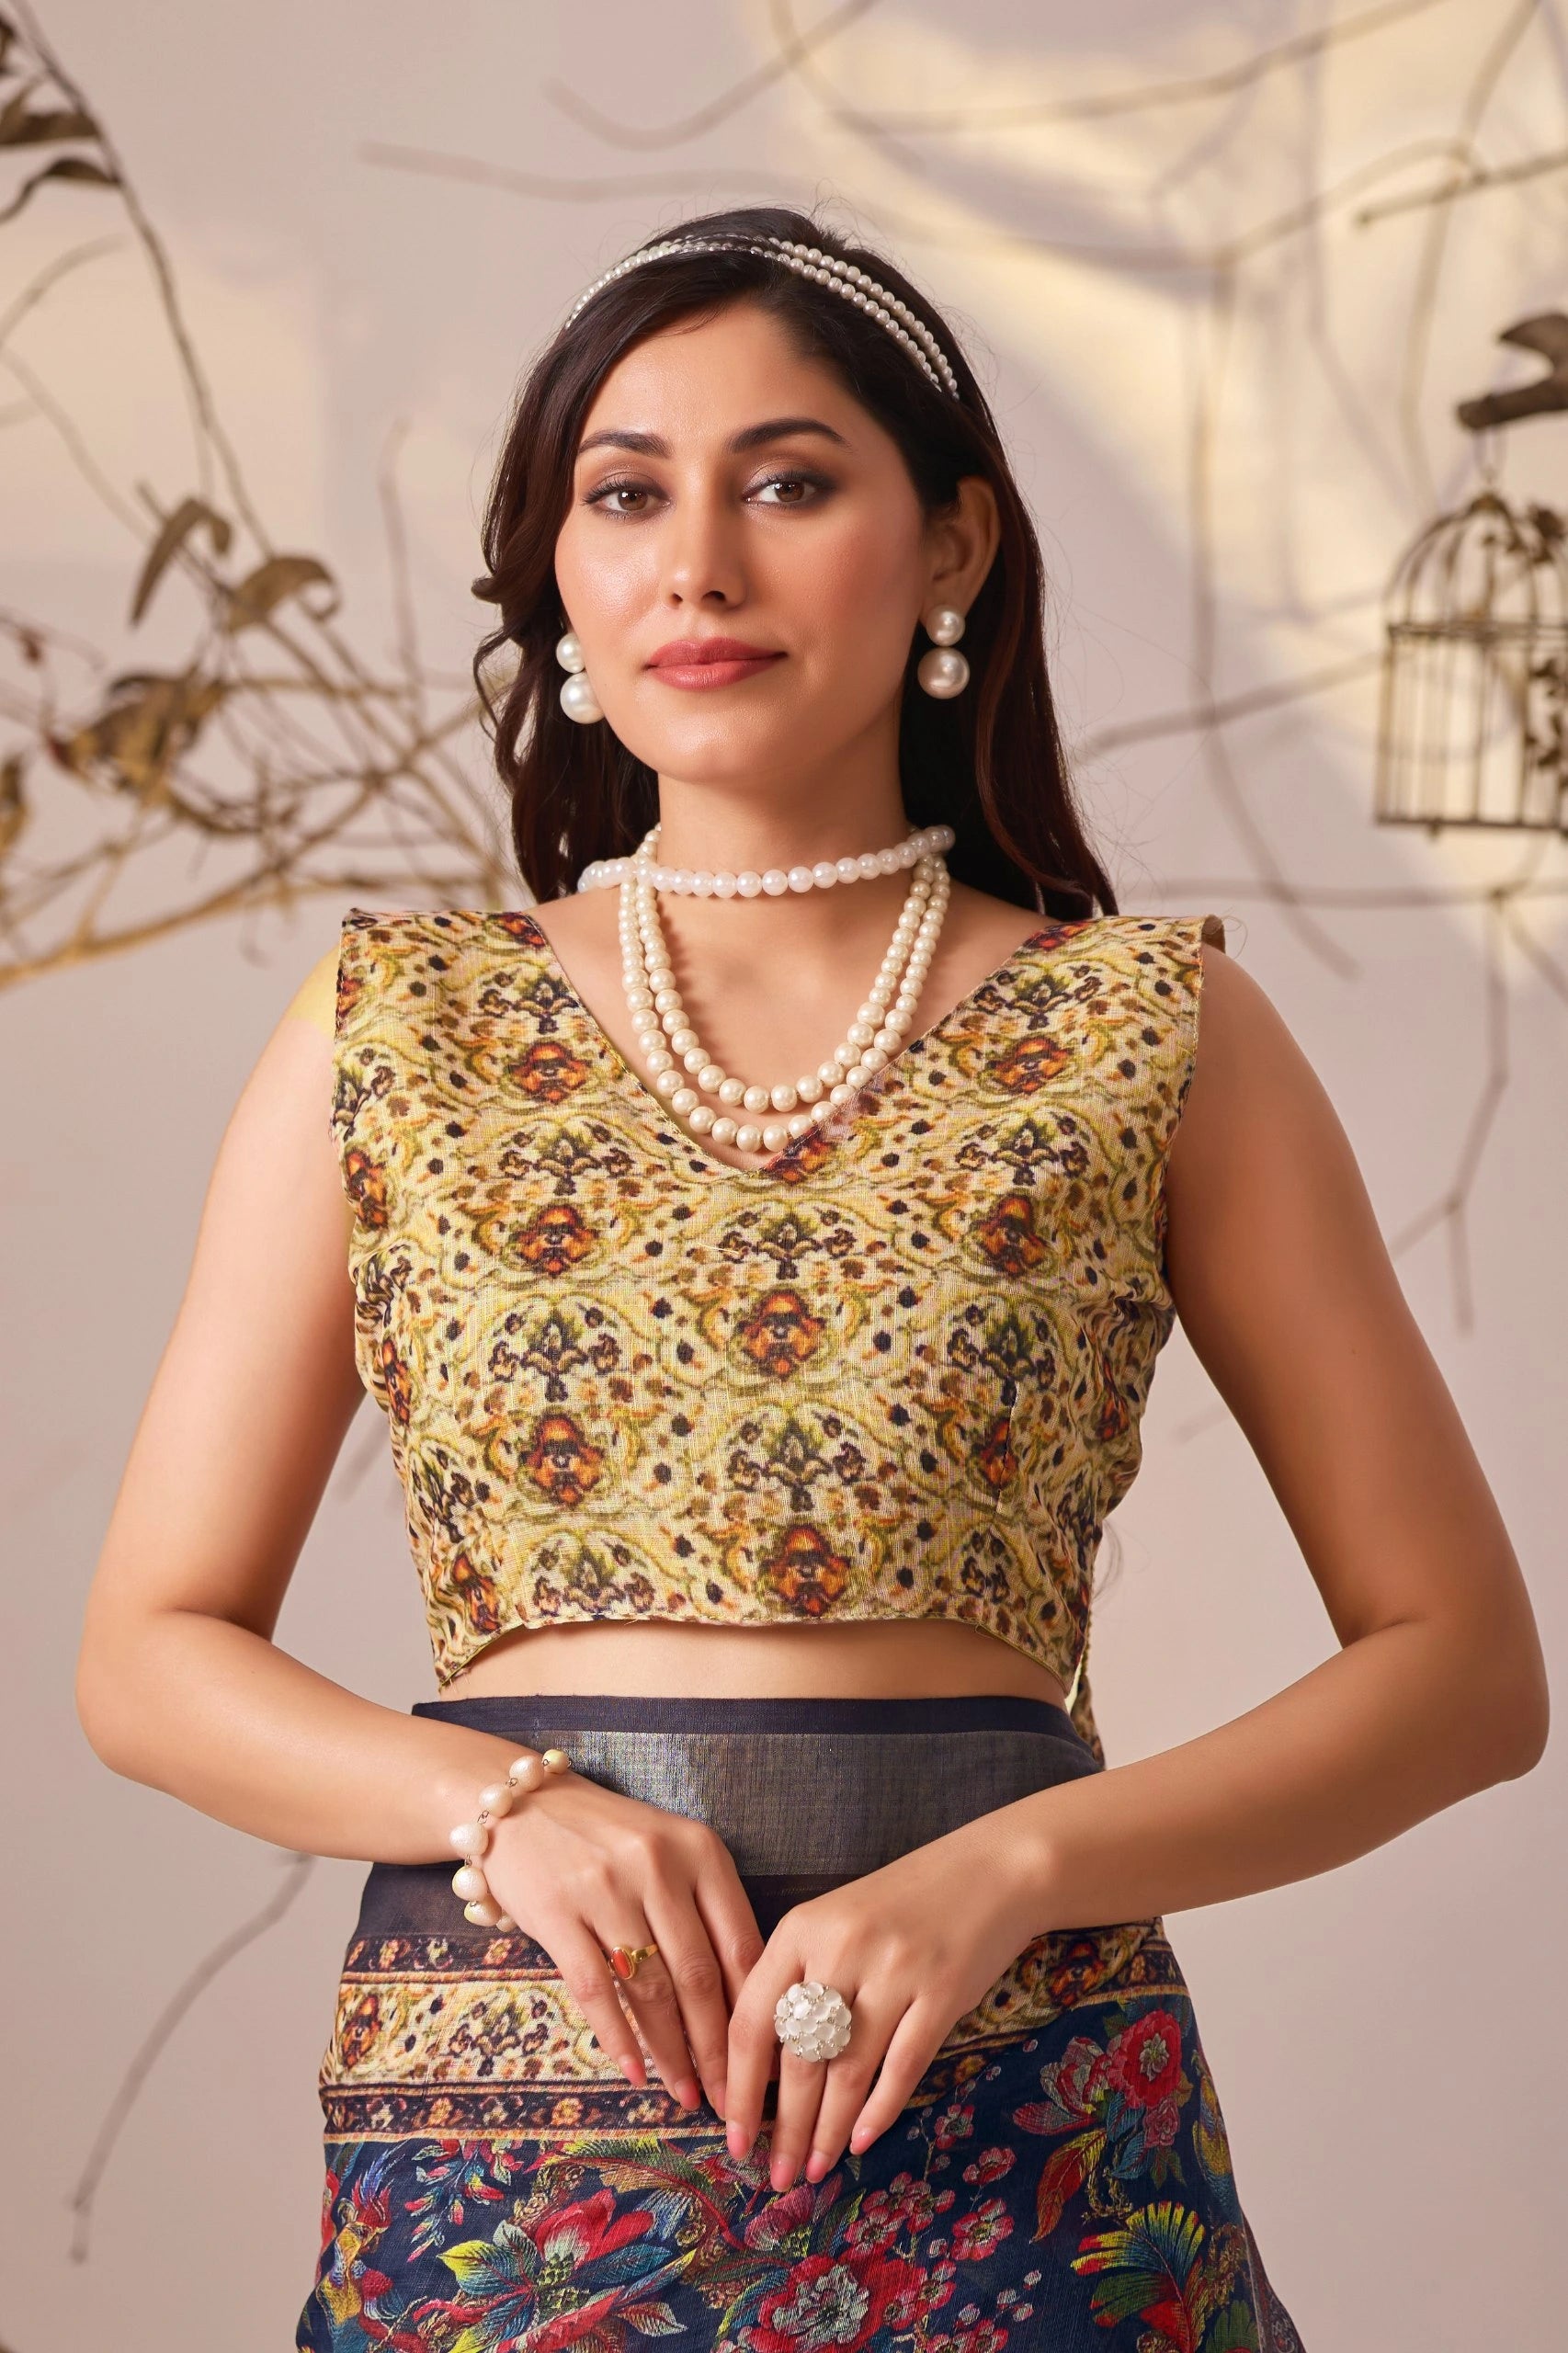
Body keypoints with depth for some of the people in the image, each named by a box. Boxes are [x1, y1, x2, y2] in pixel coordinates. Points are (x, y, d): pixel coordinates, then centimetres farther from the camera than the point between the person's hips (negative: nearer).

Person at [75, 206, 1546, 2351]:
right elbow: (151, 1652, 7)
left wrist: (1007, 1870, -12)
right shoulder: (388, 1032, 5)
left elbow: (1465, 1663, 1)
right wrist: (509, 1807, -11)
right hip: (491, 2152, 1)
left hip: (1017, 2147, -1)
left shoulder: (1157, 1033, 2)